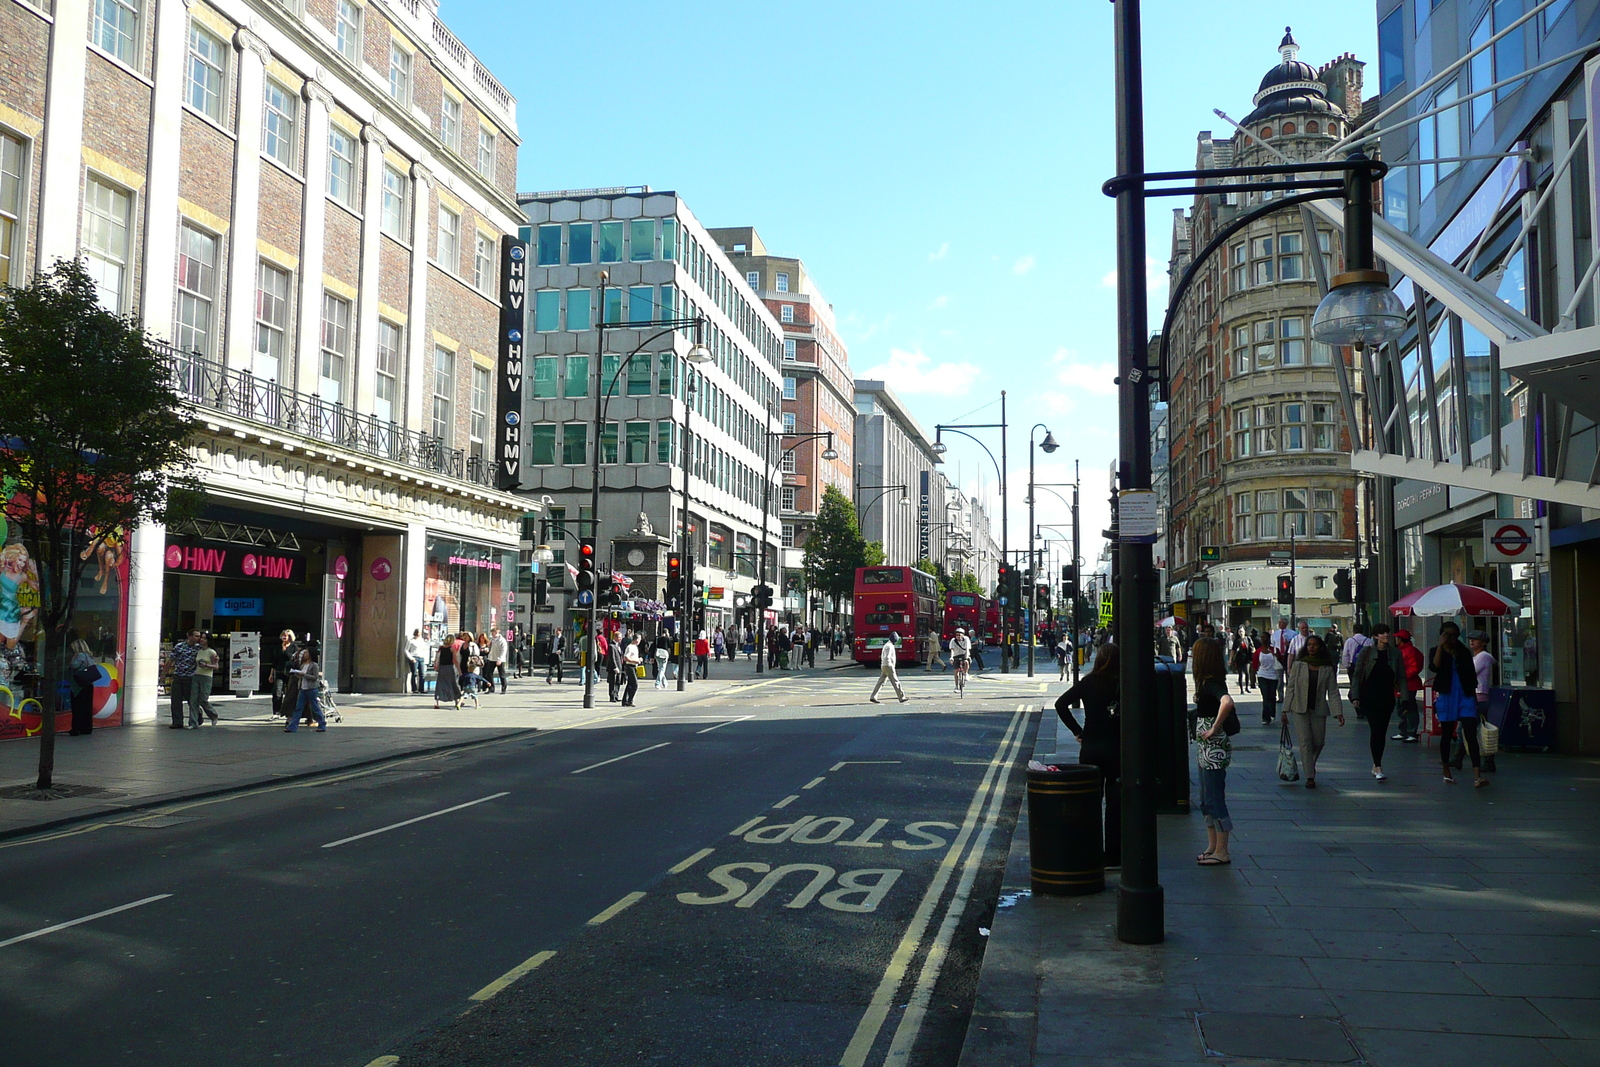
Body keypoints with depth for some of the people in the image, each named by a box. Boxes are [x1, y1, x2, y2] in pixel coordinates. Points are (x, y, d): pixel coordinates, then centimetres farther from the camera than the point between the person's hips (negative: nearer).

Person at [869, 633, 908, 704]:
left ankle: (873, 697, 3)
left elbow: (882, 657, 24)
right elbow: (887, 657, -24)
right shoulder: (890, 646, -15)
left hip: (883, 666, 10)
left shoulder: (886, 645, 17)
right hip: (888, 666, -10)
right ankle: (901, 698, 2)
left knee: (880, 682, 7)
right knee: (895, 682, -3)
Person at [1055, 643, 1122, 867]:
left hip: (1089, 748, 3)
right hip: (1115, 749, -2)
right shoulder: (1121, 683, -8)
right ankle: (1113, 857, 8)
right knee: (1115, 804, 6)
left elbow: (1061, 703, -3)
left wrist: (1077, 731, 1)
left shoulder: (1087, 682, 1)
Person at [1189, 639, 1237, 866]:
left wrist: (1214, 729, -27)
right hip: (1206, 750, 10)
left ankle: (1221, 852, 4)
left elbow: (1227, 702, -38)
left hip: (1214, 749, -10)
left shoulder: (1211, 683, -18)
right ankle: (1212, 846, 24)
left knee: (1215, 799, -3)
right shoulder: (1206, 682, 10)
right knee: (1206, 800, 16)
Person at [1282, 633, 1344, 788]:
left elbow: (1333, 692, 2)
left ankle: (1310, 765, 35)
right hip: (1300, 708, -1)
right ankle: (1310, 777, -7)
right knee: (1304, 741, -9)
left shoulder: (1328, 669, 3)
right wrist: (1285, 710, -2)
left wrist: (1338, 713, -7)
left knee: (1319, 741, 5)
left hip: (1319, 710, 2)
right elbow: (1290, 687, 2)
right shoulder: (1298, 665, 2)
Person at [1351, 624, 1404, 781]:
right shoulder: (1366, 652, -3)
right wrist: (1355, 696, -8)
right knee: (1376, 731, -11)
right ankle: (1378, 768, -12)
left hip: (1387, 698, 3)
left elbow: (1402, 677, 6)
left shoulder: (1395, 653, 4)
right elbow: (1357, 674, -1)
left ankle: (1376, 765, 20)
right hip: (1369, 696, -3)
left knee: (1382, 732, 8)